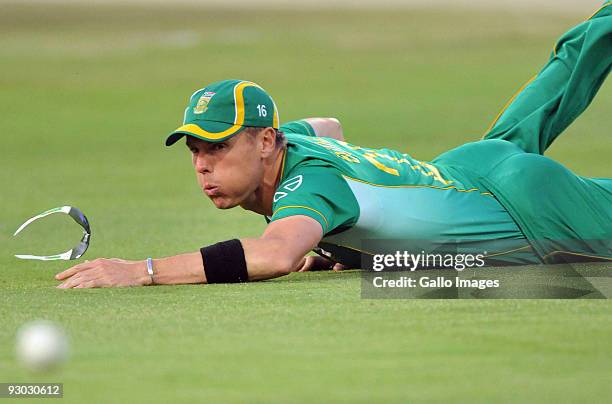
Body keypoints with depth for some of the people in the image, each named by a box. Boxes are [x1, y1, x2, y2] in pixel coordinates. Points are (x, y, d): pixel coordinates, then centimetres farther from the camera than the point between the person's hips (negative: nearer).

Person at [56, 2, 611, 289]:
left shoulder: (309, 179, -42)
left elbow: (275, 256, -64)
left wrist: (141, 270, -66)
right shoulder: (287, 138, -17)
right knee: (514, 135, 38)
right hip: (464, 168, 8)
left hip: (524, 200, -8)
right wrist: (329, 238, -1)